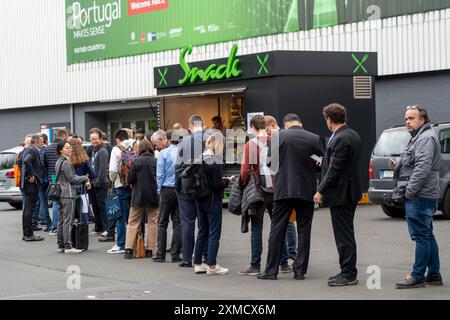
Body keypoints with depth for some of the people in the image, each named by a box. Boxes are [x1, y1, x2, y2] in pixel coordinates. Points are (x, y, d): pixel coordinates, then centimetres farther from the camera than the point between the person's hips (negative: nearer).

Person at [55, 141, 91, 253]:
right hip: (68, 194, -10)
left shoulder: (59, 162, 16)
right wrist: (86, 178, -2)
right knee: (68, 220, -7)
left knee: (61, 221, 10)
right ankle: (68, 246, -7)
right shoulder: (66, 163, -13)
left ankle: (61, 246, 13)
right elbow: (72, 179, -13)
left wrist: (83, 181, 15)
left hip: (61, 194, 10)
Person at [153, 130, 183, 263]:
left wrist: (159, 190, 4)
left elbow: (160, 174, -6)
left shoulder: (164, 153, -7)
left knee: (162, 223, 5)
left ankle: (161, 254, 3)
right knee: (178, 223, 7)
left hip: (167, 190, -2)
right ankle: (175, 254, 6)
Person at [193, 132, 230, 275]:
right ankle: (212, 266, 2)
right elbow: (217, 185, -19)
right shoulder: (216, 161, -17)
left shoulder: (201, 159, 4)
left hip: (201, 200, 7)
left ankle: (197, 263, 18)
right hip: (213, 201, -7)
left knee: (202, 231, 15)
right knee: (214, 232, 1)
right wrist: (226, 181, 1)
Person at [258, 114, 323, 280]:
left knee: (277, 230, 4)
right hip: (307, 191, 1)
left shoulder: (279, 136, -4)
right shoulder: (314, 138, 0)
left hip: (284, 190, -1)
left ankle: (271, 270, 4)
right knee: (304, 231, 8)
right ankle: (300, 270, 7)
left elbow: (271, 162, -2)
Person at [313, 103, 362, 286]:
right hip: (350, 192, 10)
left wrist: (321, 191, -15)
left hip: (340, 193, -10)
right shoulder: (353, 136, 11)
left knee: (344, 235, -4)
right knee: (346, 234, 15)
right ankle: (348, 271, 21)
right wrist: (324, 163, 28)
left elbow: (335, 170, -22)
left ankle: (348, 274, 1)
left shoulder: (340, 139, -20)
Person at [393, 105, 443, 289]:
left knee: (421, 236, -8)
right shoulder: (418, 138, 21)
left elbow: (423, 167, -24)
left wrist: (410, 190, -21)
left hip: (419, 197, -11)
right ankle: (434, 275, 19)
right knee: (427, 236, 13)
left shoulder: (425, 139, -14)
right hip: (422, 196, 11)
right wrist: (407, 190, 21)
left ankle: (417, 277, -6)